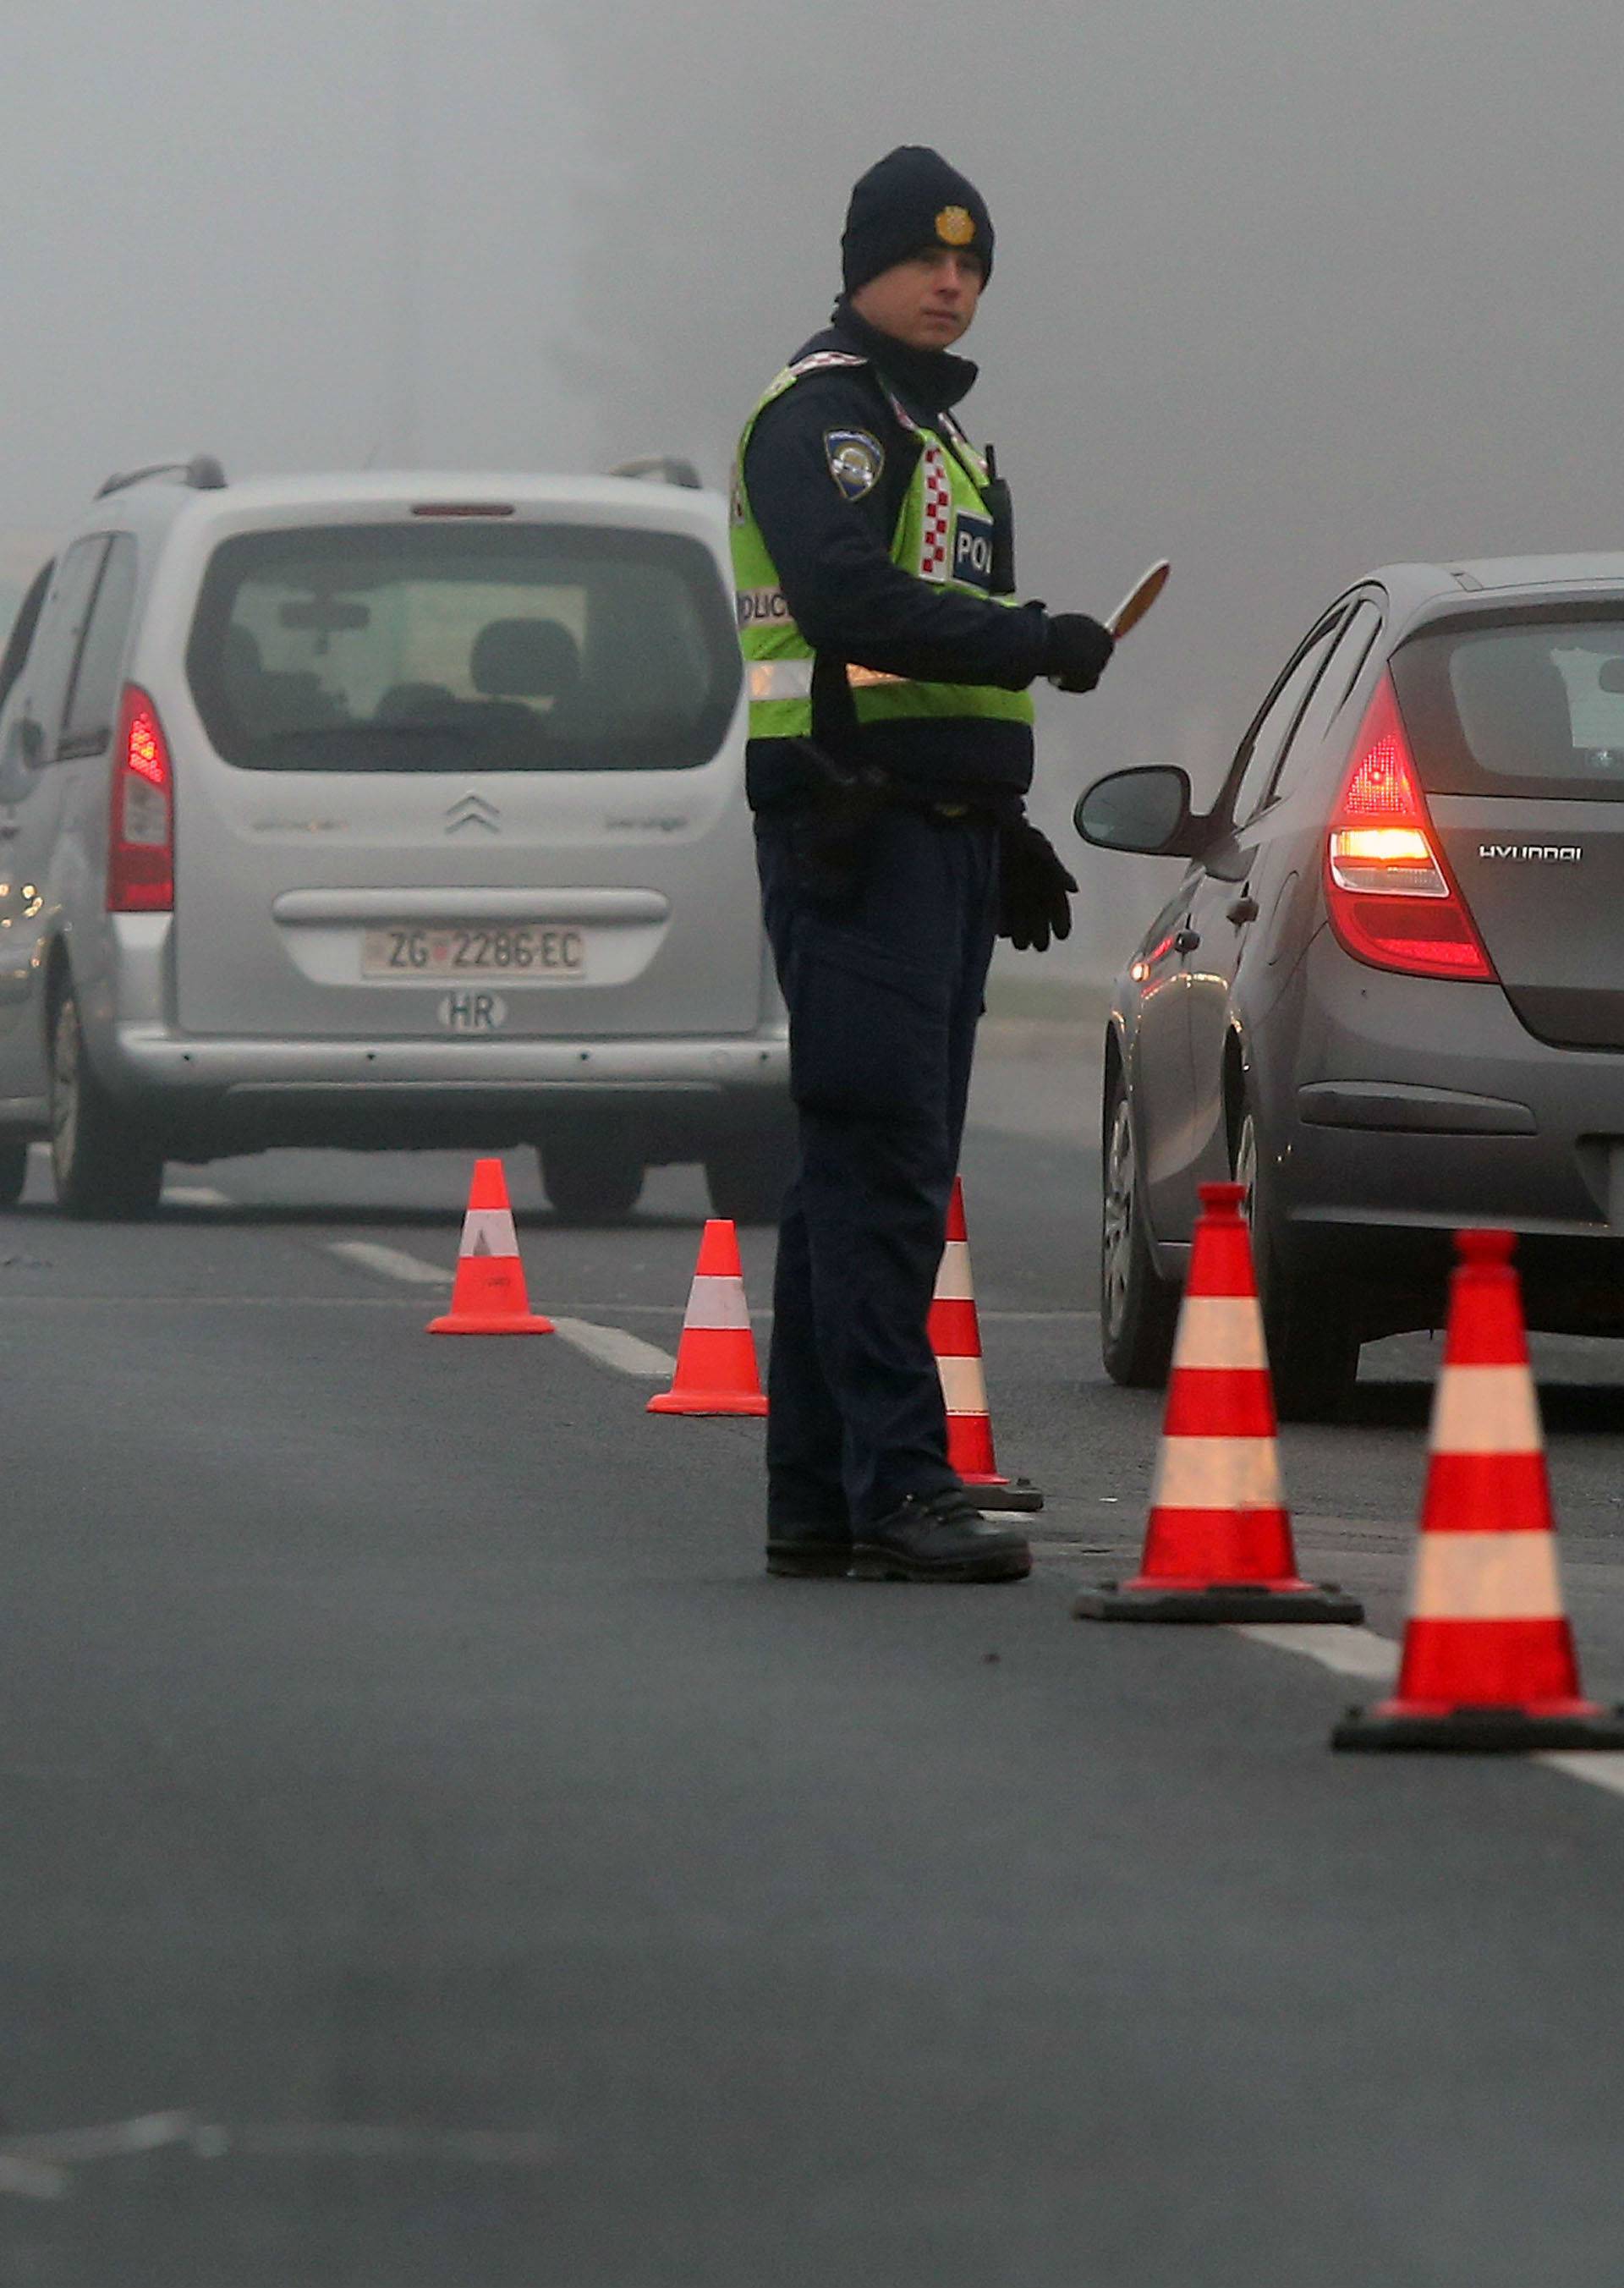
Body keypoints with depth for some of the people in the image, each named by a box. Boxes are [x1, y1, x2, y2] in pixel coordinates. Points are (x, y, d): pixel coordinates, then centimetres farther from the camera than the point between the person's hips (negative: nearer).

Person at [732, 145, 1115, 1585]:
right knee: (880, 1157, -14)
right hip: (855, 823, -10)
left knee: (874, 1165, 9)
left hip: (941, 830, 10)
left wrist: (1004, 824, 25)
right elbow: (850, 601, -22)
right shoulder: (820, 420, -7)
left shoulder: (937, 437, 25)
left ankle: (819, 1495, 11)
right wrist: (1032, 643, -24)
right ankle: (894, 1487, -18)